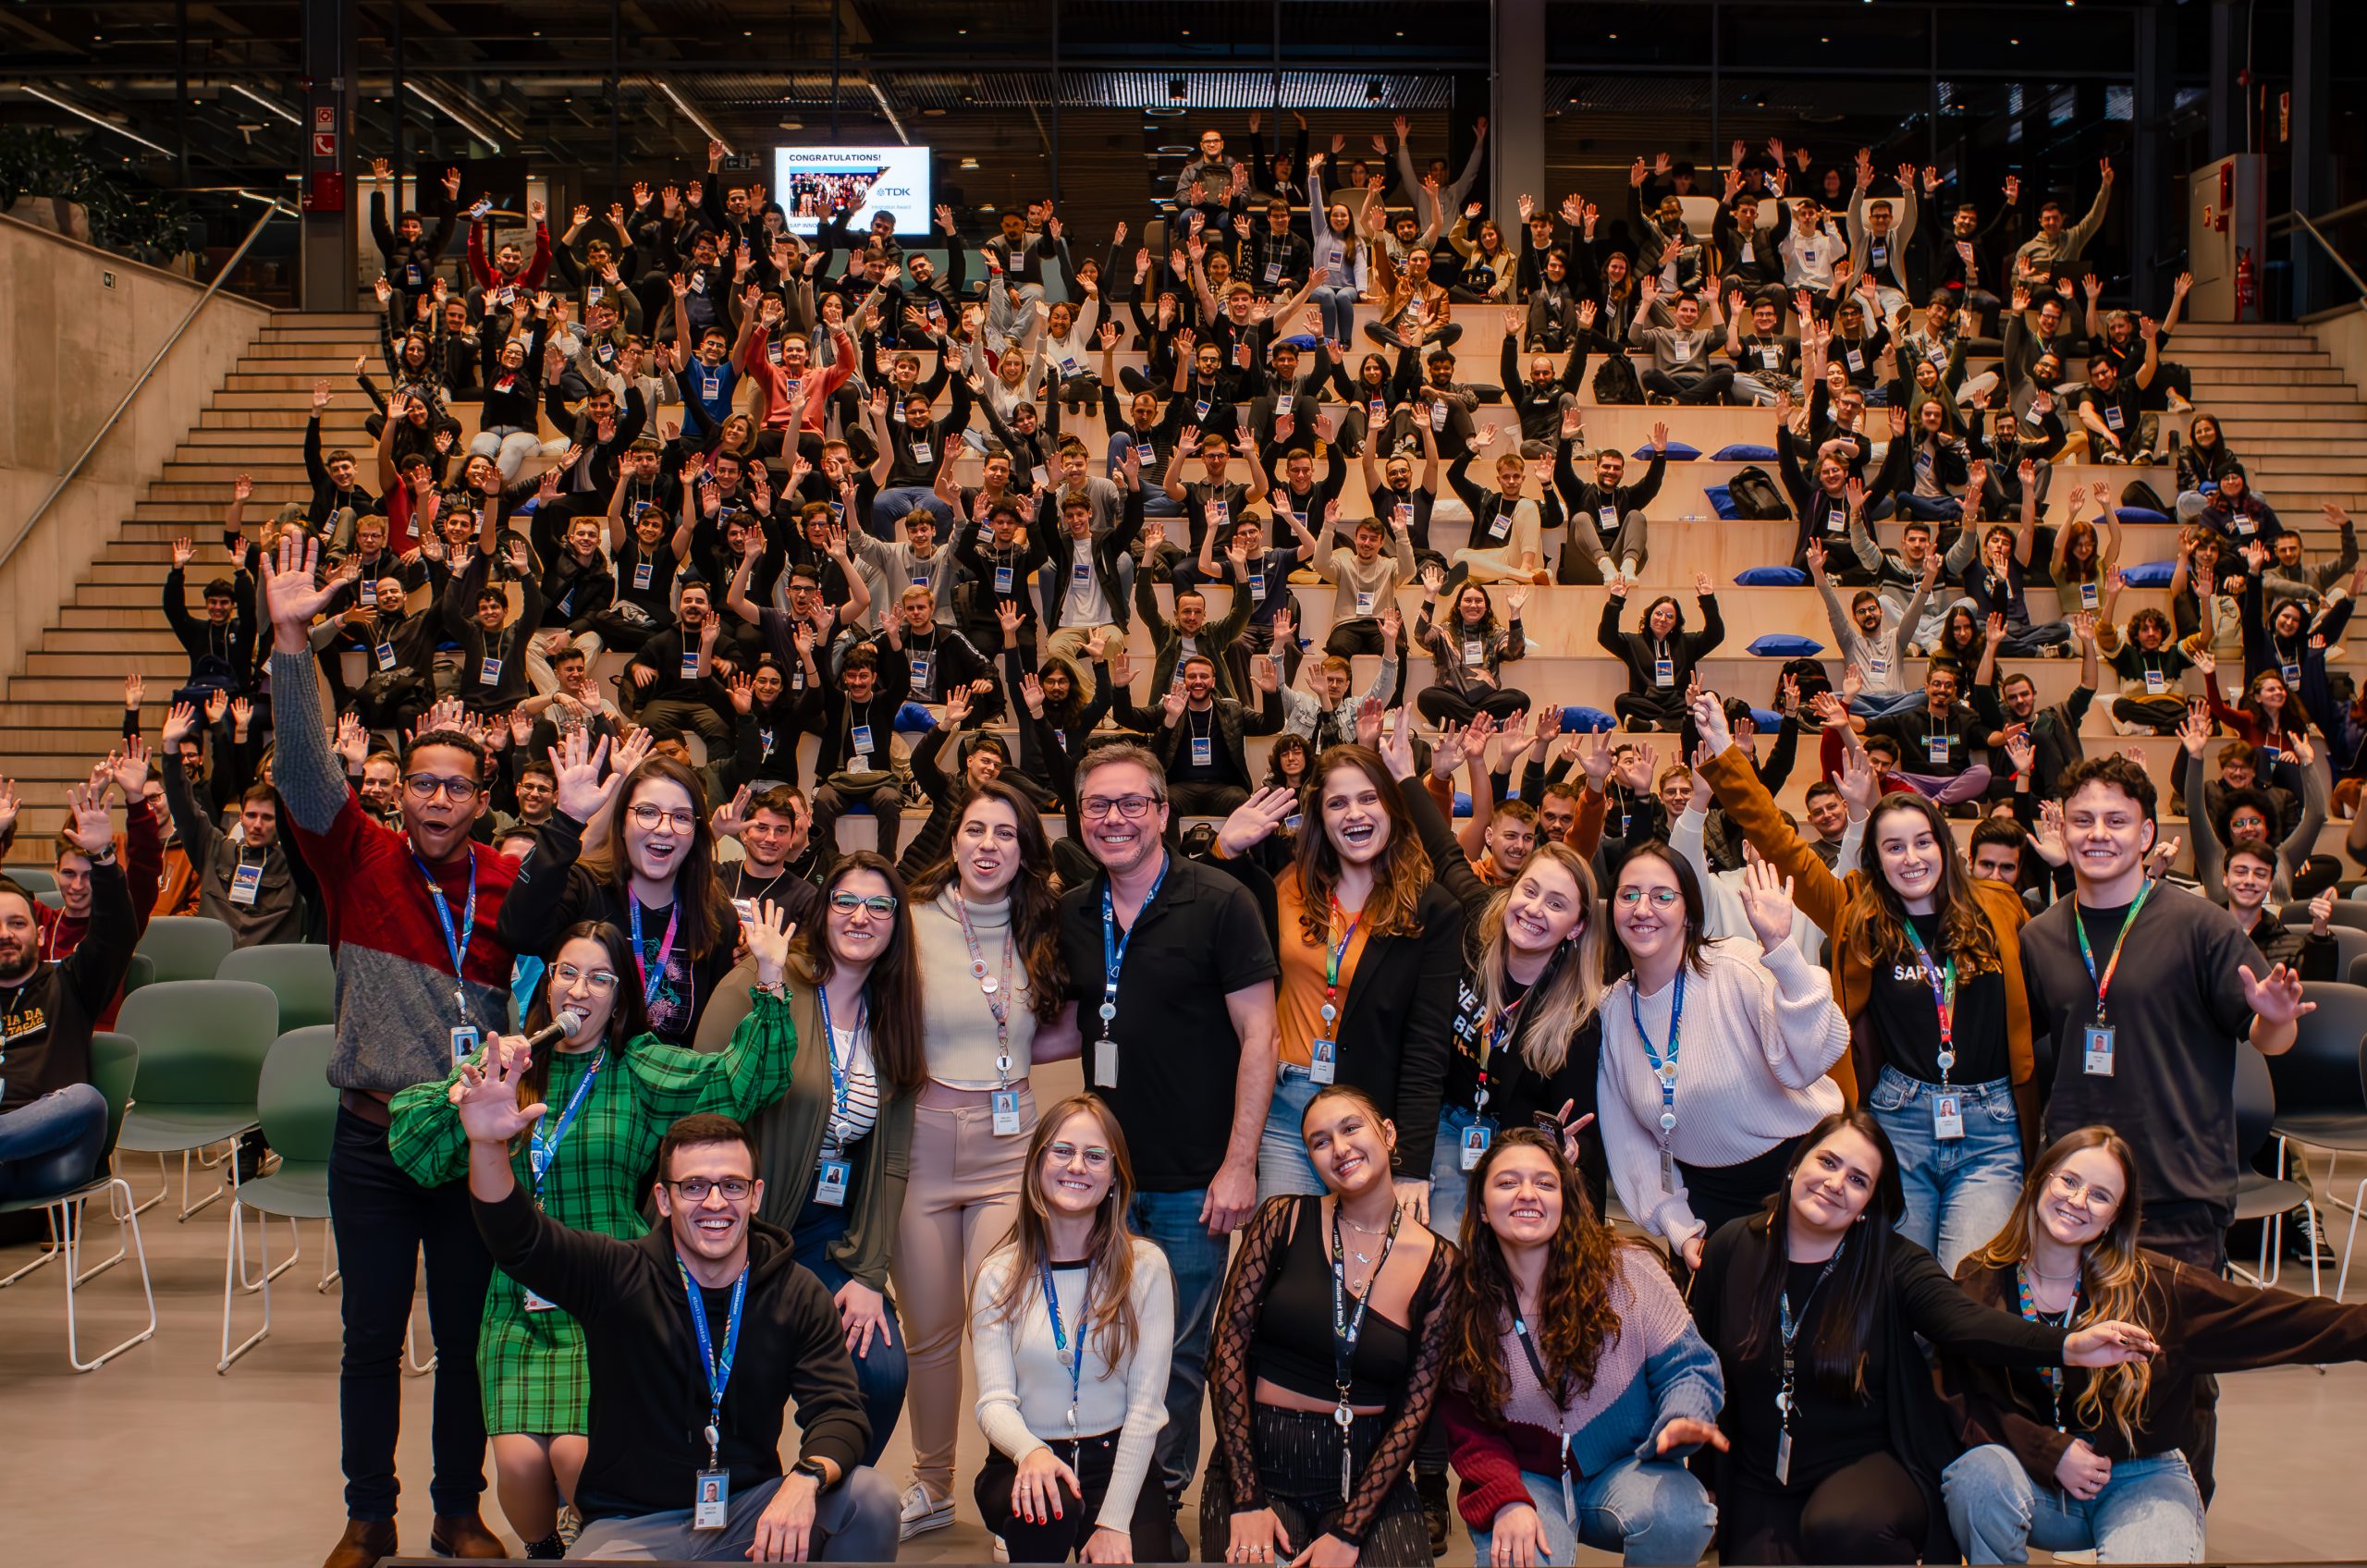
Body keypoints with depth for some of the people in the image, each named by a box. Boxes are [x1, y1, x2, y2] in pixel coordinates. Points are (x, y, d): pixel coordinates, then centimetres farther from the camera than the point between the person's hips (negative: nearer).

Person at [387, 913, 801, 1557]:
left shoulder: (640, 1069, 4)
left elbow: (746, 1078, -7)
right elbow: (416, 1154, 5)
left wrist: (769, 982, -16)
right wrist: (468, 1093, -10)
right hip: (519, 1304, 2)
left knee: (577, 1452, -18)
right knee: (518, 1459, -13)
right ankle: (543, 1549, 20)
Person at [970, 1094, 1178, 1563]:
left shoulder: (1145, 1268, -2)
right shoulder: (1001, 1275, 1)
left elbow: (1146, 1405, -5)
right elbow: (994, 1401, -5)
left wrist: (1114, 1522, -13)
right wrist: (1030, 1452, -28)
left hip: (1116, 1463, 0)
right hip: (1025, 1462, 0)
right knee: (1049, 1506, -33)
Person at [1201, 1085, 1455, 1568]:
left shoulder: (1438, 1262, 0)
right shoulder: (1285, 1220, -2)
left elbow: (1415, 1409, -1)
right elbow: (1228, 1348, -4)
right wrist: (1247, 1502, -10)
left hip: (1368, 1470, 1)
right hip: (1261, 1460, -1)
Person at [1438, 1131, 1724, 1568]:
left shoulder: (1627, 1270, -8)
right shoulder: (1464, 1302, -4)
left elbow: (1685, 1367, -2)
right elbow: (1467, 1429, -2)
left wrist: (1682, 1419, -26)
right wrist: (1506, 1499, -20)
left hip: (1626, 1468, 1)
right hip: (1526, 1478, -1)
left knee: (1678, 1517, -32)